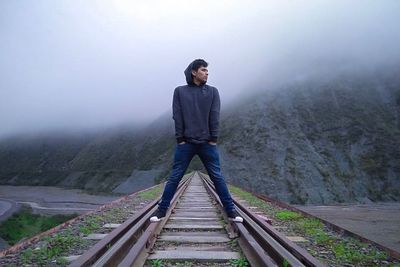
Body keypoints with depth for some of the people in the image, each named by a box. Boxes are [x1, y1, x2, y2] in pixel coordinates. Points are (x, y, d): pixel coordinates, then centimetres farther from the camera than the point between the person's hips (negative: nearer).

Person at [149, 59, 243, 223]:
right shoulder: (180, 91, 5)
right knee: (174, 177, 3)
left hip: (207, 143, 1)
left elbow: (215, 116, 2)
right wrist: (180, 139, -7)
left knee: (217, 177, 4)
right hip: (185, 143, -1)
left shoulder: (212, 91, 8)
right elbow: (177, 117, 0)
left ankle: (230, 210, 13)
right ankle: (162, 209, 15)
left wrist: (213, 139, -5)